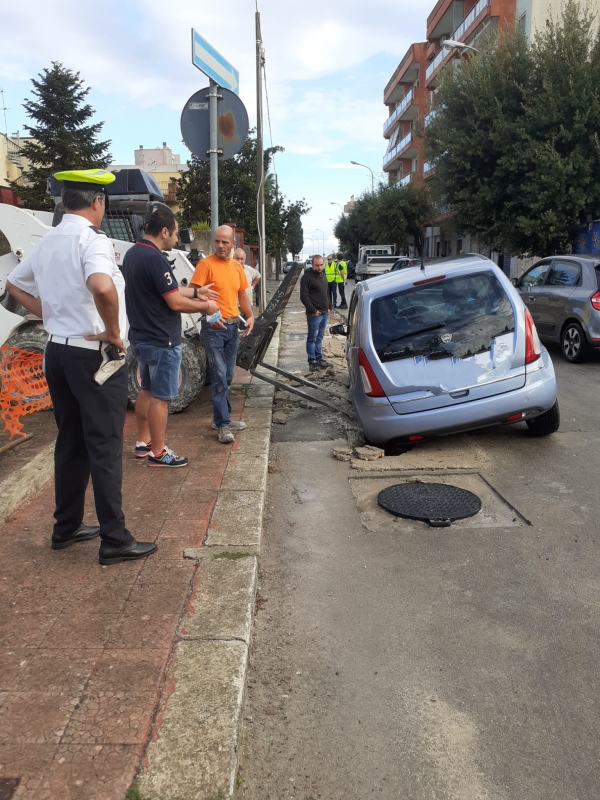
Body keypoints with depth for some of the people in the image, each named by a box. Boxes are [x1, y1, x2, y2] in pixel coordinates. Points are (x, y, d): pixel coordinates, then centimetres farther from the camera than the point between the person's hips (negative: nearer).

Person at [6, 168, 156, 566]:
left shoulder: (47, 242, 11)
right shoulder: (93, 240, -15)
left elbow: (14, 285, 24)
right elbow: (102, 287, -36)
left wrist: (51, 313, 16)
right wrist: (114, 332, -22)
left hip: (58, 351, 8)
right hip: (94, 355, -8)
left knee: (71, 442, 16)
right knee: (105, 447, -2)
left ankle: (67, 527, 26)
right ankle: (115, 540, 7)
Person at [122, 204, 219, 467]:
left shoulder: (132, 254, 9)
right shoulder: (155, 259, -21)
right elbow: (175, 302, -20)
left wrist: (196, 292, 19)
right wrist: (205, 306, -5)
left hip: (141, 337, 10)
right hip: (161, 340, -10)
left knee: (147, 390, 19)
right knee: (160, 397, 0)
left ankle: (143, 442, 29)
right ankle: (158, 453, 9)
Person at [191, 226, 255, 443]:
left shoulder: (237, 266, 10)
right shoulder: (205, 264, -9)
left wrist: (250, 316, 3)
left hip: (233, 326, 7)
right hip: (214, 327, -6)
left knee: (227, 376, 13)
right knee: (219, 376, -8)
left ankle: (222, 418, 24)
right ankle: (223, 424, -3)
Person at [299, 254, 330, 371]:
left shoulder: (323, 276, 15)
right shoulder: (307, 277, -11)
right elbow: (304, 297, -16)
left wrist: (328, 307, 14)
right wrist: (313, 311, -16)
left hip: (324, 313, 7)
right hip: (314, 314, -7)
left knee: (319, 338, 14)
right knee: (312, 338, -2)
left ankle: (319, 359, 20)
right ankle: (312, 361, 2)